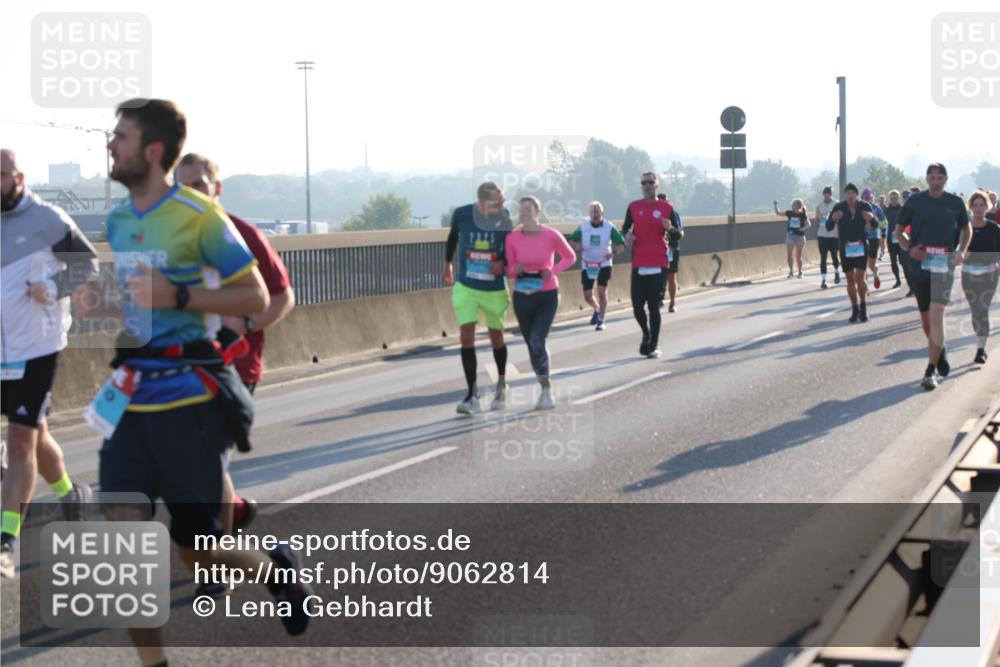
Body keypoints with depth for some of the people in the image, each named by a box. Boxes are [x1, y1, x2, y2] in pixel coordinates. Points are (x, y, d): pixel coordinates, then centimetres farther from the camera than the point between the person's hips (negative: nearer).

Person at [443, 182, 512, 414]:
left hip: (495, 290, 0)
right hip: (465, 287, 0)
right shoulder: (461, 214, -13)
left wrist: (504, 263, -19)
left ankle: (501, 385, 37)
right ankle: (471, 395, -5)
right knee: (466, 336, -10)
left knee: (496, 337, 13)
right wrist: (448, 264, 18)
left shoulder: (504, 218, -15)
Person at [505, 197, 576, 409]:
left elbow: (570, 257, 3)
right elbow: (509, 270, 3)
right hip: (522, 296, 3)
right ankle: (545, 387, 31)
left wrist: (554, 271, -14)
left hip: (548, 296, -3)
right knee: (532, 345, 10)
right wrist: (516, 269, -20)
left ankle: (546, 389, 2)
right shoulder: (513, 238, -8)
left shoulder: (551, 235, -13)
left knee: (537, 342, -18)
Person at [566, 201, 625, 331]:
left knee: (602, 292, -10)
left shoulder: (609, 227, -7)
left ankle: (601, 321, 0)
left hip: (604, 264, -2)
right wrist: (576, 246, -17)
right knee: (587, 296, 4)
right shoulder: (583, 227, -2)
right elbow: (571, 240, 6)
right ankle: (597, 309, 36)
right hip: (587, 265, 2)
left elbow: (621, 244, -3)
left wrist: (614, 252, -23)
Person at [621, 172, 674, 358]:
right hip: (638, 264, 2)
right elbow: (625, 228, 18)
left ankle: (654, 346, 7)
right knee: (637, 306, 0)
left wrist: (669, 228, -13)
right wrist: (628, 235, -5)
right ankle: (646, 334, 27)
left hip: (659, 264, -2)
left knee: (654, 306, -2)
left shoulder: (666, 207, 4)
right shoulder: (634, 207, 9)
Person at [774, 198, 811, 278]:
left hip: (799, 236, -2)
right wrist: (775, 205, -6)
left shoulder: (803, 215, -6)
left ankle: (800, 272, 22)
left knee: (798, 256, 7)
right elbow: (777, 213, 7)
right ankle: (791, 271, -2)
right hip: (790, 235, 2)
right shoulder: (789, 213, 2)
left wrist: (803, 229, -25)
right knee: (789, 254, -12)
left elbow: (808, 225, -6)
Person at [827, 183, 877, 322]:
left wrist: (871, 218, -19)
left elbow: (875, 226, 3)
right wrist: (833, 218, -25)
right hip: (845, 247, 1)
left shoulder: (864, 206, -1)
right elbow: (828, 227, -4)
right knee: (850, 278, 4)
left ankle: (863, 307, 3)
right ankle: (855, 309, 14)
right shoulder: (839, 207, -2)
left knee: (860, 277, -10)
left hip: (861, 246, -1)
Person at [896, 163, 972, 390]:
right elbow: (899, 229, 10)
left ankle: (931, 371, -14)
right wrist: (909, 248, -8)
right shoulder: (915, 201, 2)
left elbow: (967, 228, 19)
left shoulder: (955, 203, 4)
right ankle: (939, 352, 37)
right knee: (925, 316, 12)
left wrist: (961, 252, 2)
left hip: (944, 264, -2)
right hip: (919, 263, 2)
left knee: (937, 315, -13)